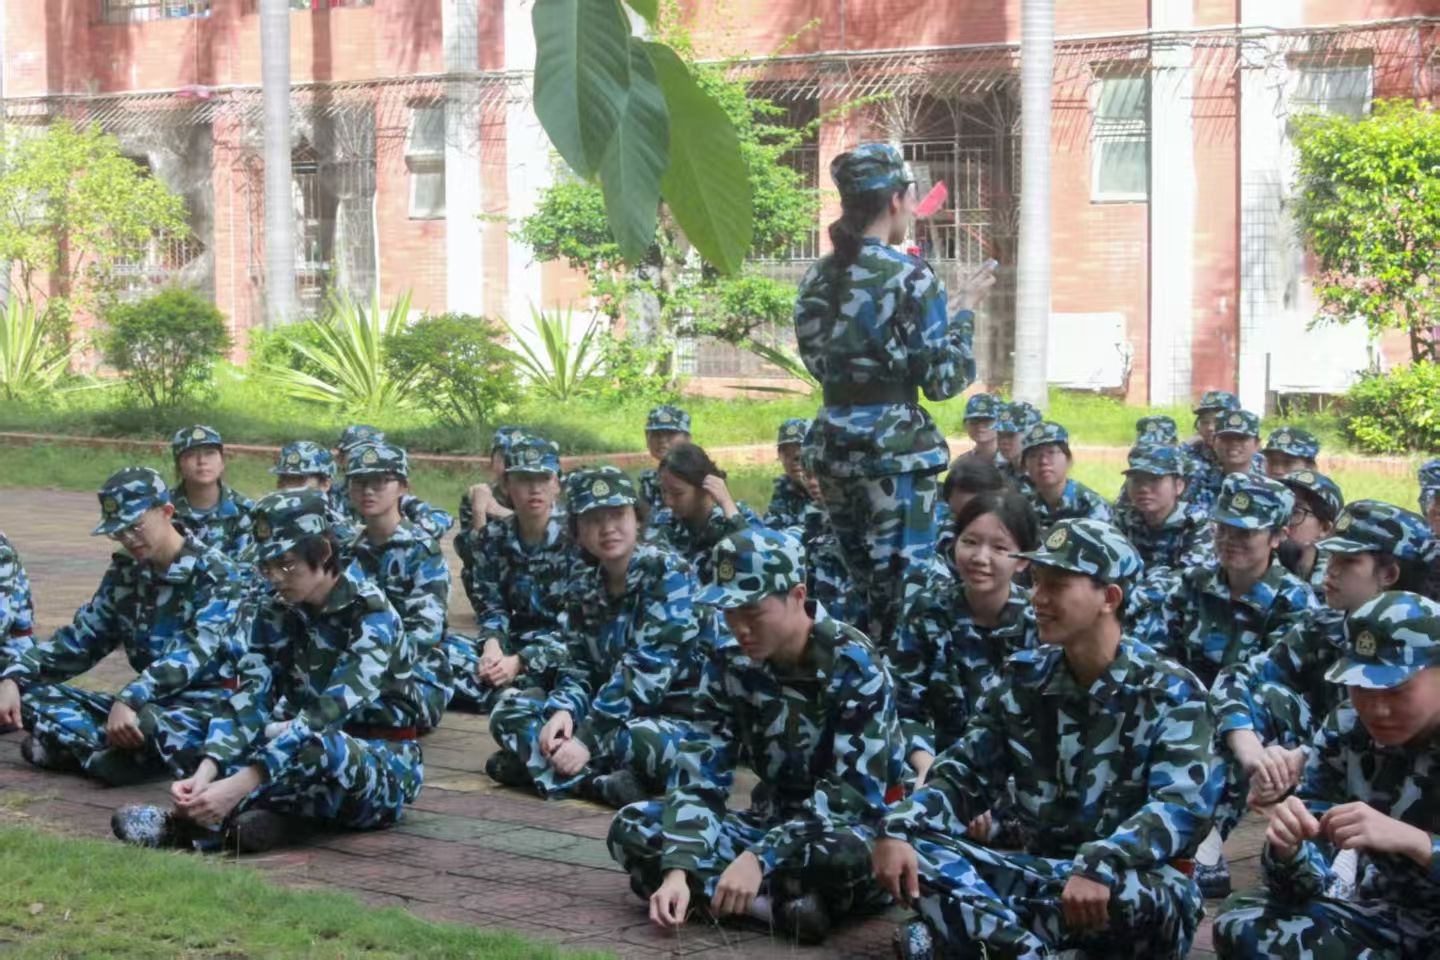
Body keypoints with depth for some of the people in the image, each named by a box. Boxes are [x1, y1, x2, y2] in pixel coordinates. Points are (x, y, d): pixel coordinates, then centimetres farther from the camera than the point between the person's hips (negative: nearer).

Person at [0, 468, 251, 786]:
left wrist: (128, 700, -41)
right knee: (32, 694, -6)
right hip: (149, 701, 8)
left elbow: (195, 652, -27)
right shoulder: (125, 571, 9)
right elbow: (83, 637, 11)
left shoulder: (215, 574, -13)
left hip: (210, 705, -8)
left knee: (146, 722, -41)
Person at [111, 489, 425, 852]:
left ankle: (192, 823, -36)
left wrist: (239, 785, -40)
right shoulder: (276, 614, 1)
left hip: (386, 770, -7)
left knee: (317, 747, -38)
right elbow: (249, 699, -13)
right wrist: (204, 774, -31)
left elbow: (325, 713, -30)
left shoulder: (371, 615, -19)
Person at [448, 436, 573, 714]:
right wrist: (492, 643, -19)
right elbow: (491, 606, 4)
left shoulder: (575, 538, -10)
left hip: (566, 647, -5)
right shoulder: (494, 537, 4)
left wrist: (520, 662, -25)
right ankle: (511, 696, -30)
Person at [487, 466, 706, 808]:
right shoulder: (583, 583, 5)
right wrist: (563, 711, -18)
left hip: (677, 716, -7)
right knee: (509, 713, -3)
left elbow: (645, 669, -23)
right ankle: (600, 780, -23)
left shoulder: (668, 573, -16)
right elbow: (578, 664, 5)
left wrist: (589, 739, -27)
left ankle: (537, 761, -23)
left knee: (647, 744, -41)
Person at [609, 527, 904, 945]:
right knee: (633, 828, -14)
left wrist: (758, 859, -32)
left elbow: (853, 796, -24)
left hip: (853, 831, -6)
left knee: (836, 852, -42)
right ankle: (780, 903, -27)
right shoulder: (729, 664, -4)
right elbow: (699, 775, -9)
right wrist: (679, 869, -26)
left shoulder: (854, 666, -19)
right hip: (775, 821, 6)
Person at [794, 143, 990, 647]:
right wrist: (966, 308, 3)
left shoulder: (817, 277, 9)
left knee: (858, 586, 17)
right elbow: (944, 380, -10)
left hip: (834, 443, 7)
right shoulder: (909, 276, -11)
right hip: (895, 447, -7)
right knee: (901, 592, -1)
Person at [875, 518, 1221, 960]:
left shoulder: (1169, 691, -9)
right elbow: (965, 774, 6)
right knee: (915, 854, -18)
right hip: (1042, 875, 5)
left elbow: (1184, 806, -23)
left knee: (1138, 894, -41)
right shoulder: (1025, 678, 6)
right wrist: (897, 829, -15)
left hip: (1126, 881, -5)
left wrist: (1101, 868, -40)